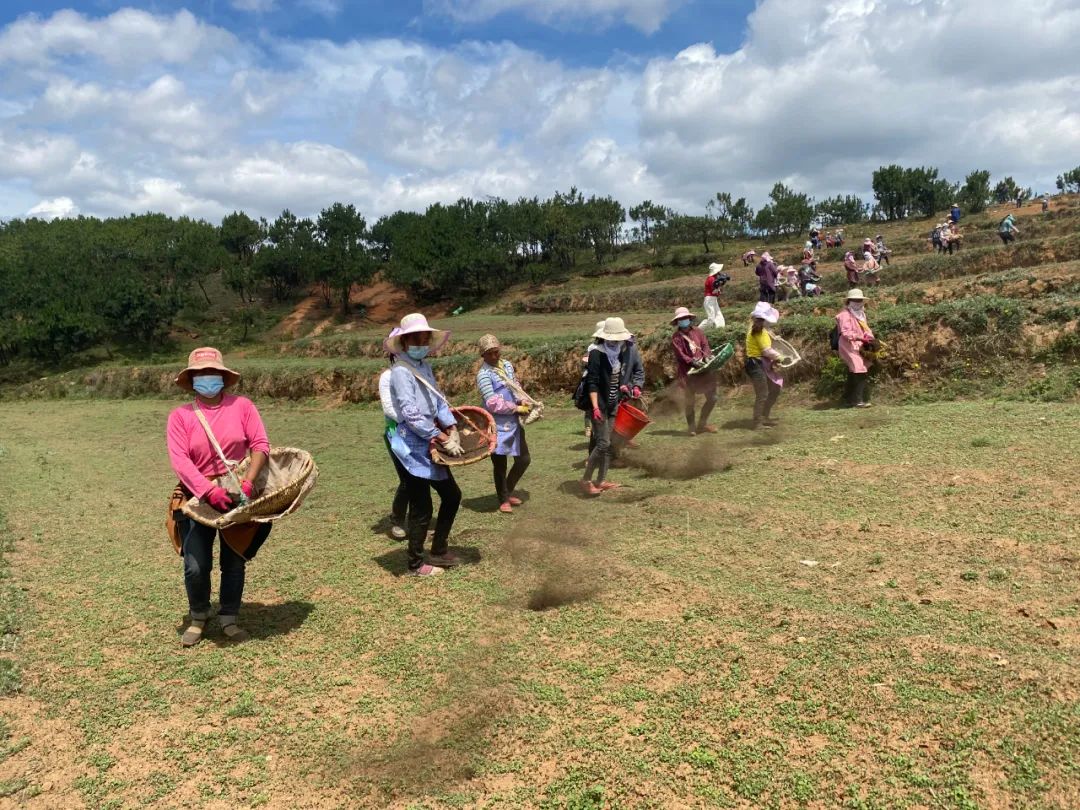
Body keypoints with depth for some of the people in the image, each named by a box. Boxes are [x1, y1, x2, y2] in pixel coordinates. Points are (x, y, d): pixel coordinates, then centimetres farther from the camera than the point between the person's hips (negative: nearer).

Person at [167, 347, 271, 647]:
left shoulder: (242, 406, -3)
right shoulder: (180, 416, -4)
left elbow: (260, 444, -9)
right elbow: (180, 461, -13)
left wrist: (248, 482, -23)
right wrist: (210, 491, -26)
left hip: (237, 497, 1)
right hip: (198, 499, 0)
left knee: (234, 563, 9)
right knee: (196, 566, -3)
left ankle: (229, 619, 26)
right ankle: (198, 618, 23)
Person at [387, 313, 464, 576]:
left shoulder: (425, 367, 12)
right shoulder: (400, 372, -15)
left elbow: (439, 400, 9)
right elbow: (410, 414, -21)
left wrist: (452, 430, -6)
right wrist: (443, 438, -18)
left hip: (431, 443, 9)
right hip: (413, 446, -9)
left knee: (452, 495, 17)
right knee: (421, 508, -1)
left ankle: (439, 552, 30)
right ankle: (416, 565, 16)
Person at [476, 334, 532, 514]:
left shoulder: (507, 365, 8)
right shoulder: (484, 374, -15)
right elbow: (493, 403, -20)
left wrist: (522, 400, -6)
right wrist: (516, 408, -14)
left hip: (514, 422, 7)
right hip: (498, 426, -7)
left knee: (523, 459, 14)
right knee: (500, 464, 5)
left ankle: (508, 491, 34)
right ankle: (503, 499, 22)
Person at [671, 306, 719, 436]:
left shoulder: (698, 332, 12)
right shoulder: (676, 337, -2)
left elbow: (706, 346, 4)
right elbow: (680, 355, -10)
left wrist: (707, 357, -16)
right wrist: (693, 361, -23)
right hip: (688, 372, -4)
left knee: (712, 398, 5)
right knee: (689, 401, 3)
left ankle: (702, 424, 21)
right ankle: (691, 426, 20)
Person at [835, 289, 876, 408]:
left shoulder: (861, 314, 20)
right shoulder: (845, 314, -9)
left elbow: (866, 329, 18)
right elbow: (846, 333, -19)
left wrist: (871, 338, -4)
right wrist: (863, 339, -28)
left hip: (859, 347, 9)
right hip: (849, 347, -9)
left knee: (853, 373, 12)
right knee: (860, 371, -18)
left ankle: (849, 399, 18)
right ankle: (858, 400, -20)